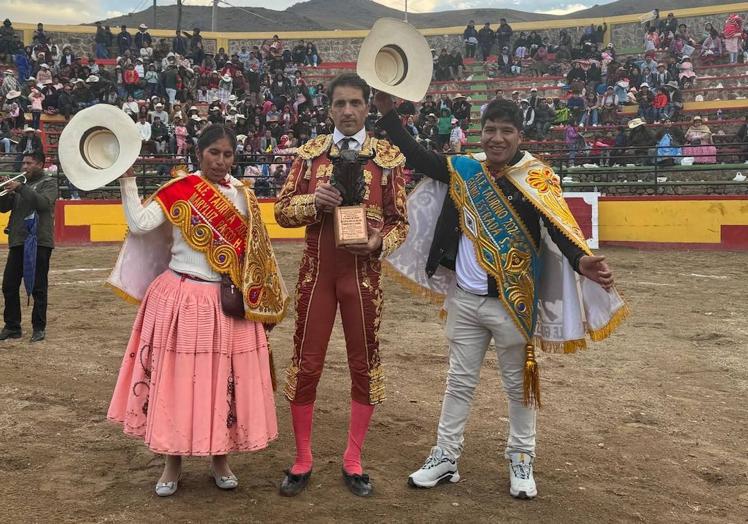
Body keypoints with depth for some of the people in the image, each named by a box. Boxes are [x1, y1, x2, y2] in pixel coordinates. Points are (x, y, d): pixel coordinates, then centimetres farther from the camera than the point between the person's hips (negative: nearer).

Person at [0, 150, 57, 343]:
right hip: (18, 241, 6)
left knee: (38, 287, -1)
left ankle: (39, 328, 7)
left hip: (39, 242, -6)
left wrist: (20, 188, -19)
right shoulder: (21, 183, 19)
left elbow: (43, 203, -17)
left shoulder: (48, 183, 2)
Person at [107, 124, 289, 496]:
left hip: (228, 302, 3)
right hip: (181, 299, -2)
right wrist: (127, 179, -16)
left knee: (224, 381, 7)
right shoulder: (177, 191, -2)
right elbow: (139, 224, -13)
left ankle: (219, 459, 24)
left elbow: (253, 251, 11)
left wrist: (251, 295, 9)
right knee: (175, 378, 4)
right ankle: (173, 462, 20)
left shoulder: (242, 195, 7)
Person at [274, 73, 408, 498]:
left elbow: (400, 221, 2)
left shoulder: (388, 156, 0)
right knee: (306, 363, 5)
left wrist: (380, 243, -18)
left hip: (363, 272, 0)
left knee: (364, 363, 7)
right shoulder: (309, 153, 4)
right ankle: (303, 460, 22)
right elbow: (282, 210, 4)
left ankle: (353, 461, 23)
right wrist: (314, 200, -15)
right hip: (317, 271, 1)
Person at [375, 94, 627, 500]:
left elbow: (559, 228, -22)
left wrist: (581, 261, -41)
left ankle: (521, 460, 28)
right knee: (459, 381, 15)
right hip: (463, 299, 4)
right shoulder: (464, 171, 2)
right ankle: (445, 456, 26)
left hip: (512, 303, -3)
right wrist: (387, 113, -2)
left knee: (518, 384, 12)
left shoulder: (536, 178, -10)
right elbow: (416, 157, 6)